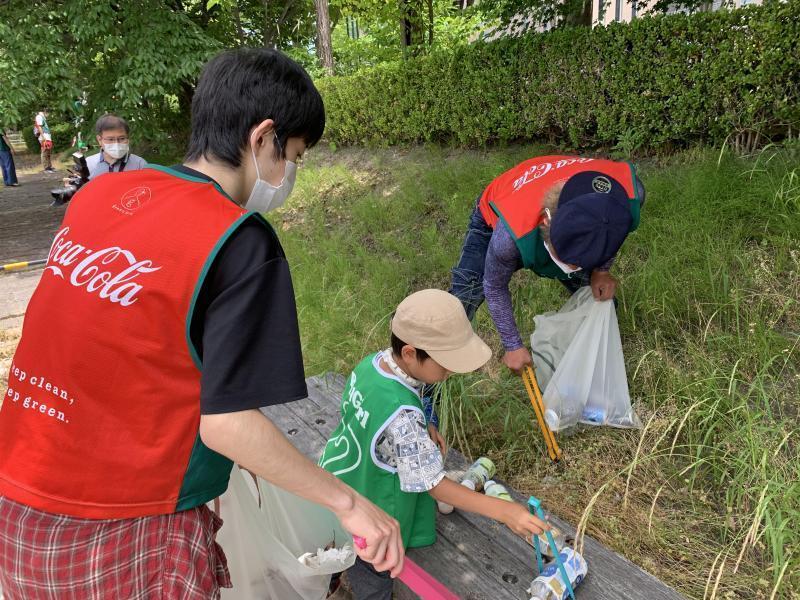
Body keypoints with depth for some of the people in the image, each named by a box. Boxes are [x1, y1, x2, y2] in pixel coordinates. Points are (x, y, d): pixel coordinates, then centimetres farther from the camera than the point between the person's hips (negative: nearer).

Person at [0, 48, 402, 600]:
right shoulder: (240, 242, -21)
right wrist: (349, 502, -13)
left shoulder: (98, 193, -1)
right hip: (131, 534, -6)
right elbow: (226, 423, -23)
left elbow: (114, 356, 6)